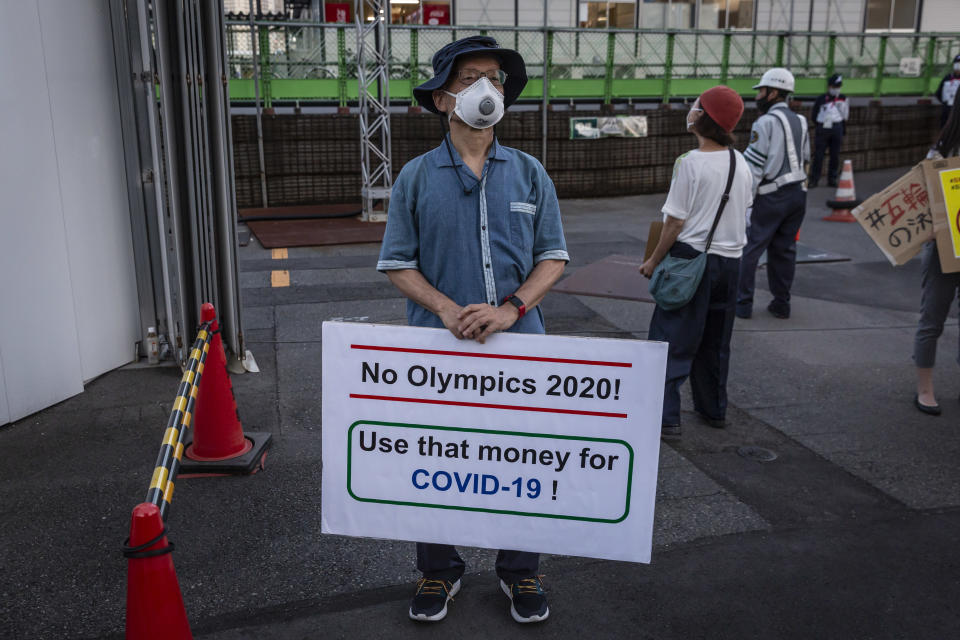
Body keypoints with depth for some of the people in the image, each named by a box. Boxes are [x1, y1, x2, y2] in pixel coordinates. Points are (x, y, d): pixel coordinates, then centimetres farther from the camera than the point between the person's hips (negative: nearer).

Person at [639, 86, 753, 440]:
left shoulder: (690, 163, -15)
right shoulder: (741, 163, 5)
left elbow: (675, 222, -14)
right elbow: (744, 213, 12)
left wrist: (654, 260, -4)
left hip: (692, 257, -7)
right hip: (731, 258, 7)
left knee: (671, 339, -1)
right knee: (715, 340, 18)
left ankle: (666, 417, -4)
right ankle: (714, 408, 30)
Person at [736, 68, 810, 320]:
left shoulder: (766, 123, -11)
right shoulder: (800, 122, 13)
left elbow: (753, 165, -14)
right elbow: (805, 158, 16)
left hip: (771, 196, -7)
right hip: (798, 192, 8)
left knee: (749, 249, 0)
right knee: (784, 250, 12)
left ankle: (743, 303, 2)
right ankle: (781, 303, 16)